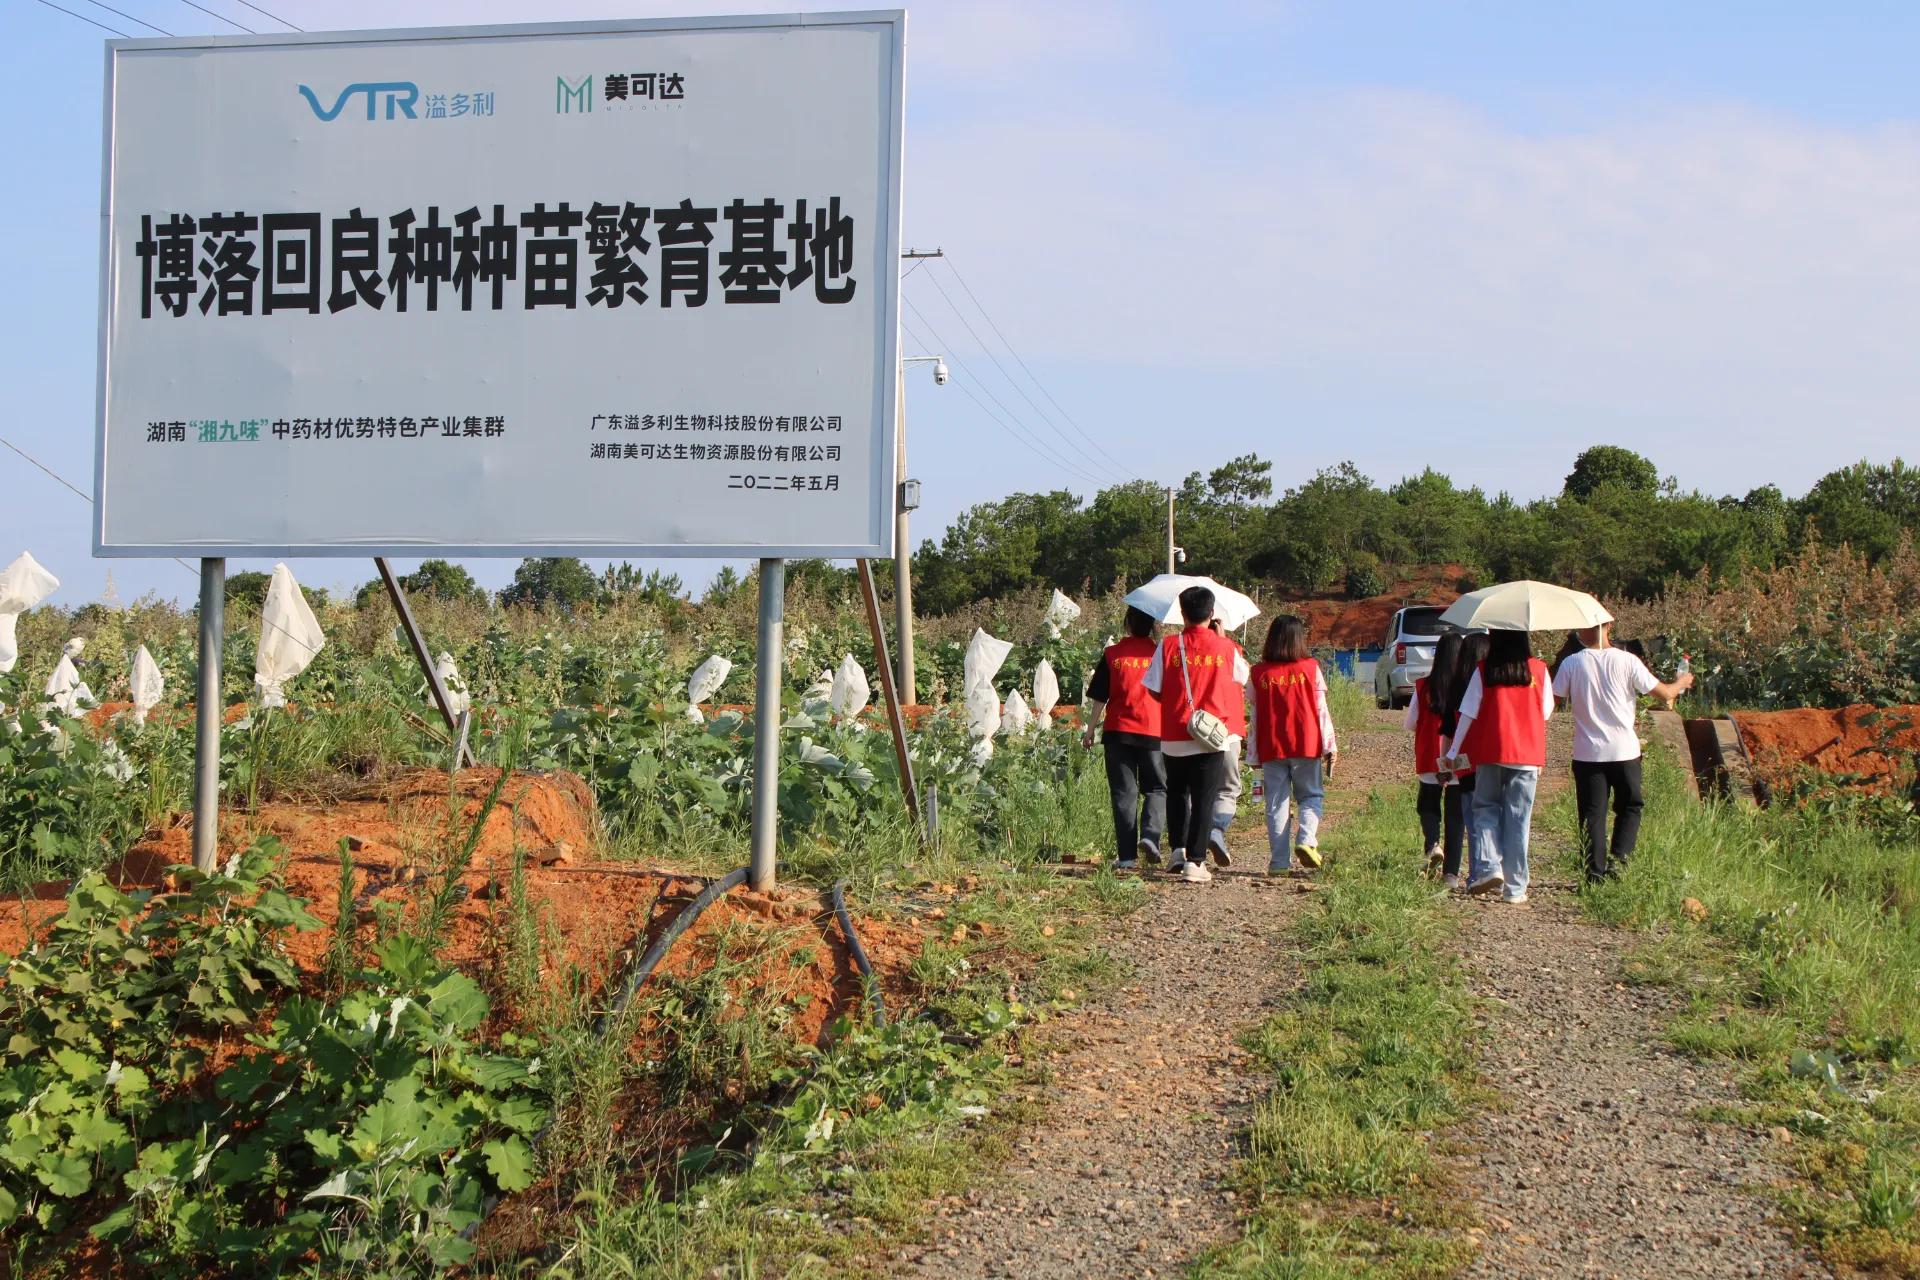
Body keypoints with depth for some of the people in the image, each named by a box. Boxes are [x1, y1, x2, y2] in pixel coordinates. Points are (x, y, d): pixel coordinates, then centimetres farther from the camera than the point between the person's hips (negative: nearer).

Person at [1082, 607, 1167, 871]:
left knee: (1123, 793, 4)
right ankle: (1150, 834, -12)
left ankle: (1128, 856, 1)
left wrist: (1090, 730, 9)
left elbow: (1099, 698, 0)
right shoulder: (1160, 653, -1)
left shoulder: (1112, 654, -1)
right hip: (1153, 731, 0)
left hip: (1118, 731, 0)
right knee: (1156, 788, 13)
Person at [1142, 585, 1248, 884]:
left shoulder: (1168, 646, -5)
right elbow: (1243, 676, 18)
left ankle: (1178, 849, 13)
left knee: (1177, 793, 20)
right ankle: (1195, 861, -4)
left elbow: (1154, 689, -4)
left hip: (1174, 736, 1)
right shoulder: (1225, 647, -2)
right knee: (1204, 800, 1)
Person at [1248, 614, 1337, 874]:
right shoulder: (1311, 668, -2)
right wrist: (1330, 746, 6)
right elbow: (1321, 711, 0)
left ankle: (1279, 861, 3)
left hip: (1271, 748, 1)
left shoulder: (1260, 673, 1)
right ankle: (1306, 839, -12)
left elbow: (1256, 715, 4)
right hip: (1306, 745, -1)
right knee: (1310, 796, 12)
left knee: (1277, 804, 6)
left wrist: (1254, 755, 9)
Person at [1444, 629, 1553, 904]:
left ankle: (1489, 867, -7)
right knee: (1518, 819, 5)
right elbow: (1546, 712, 6)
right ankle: (1514, 889, 6)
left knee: (1485, 809, 14)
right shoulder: (1538, 669, -1)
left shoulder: (1484, 671, -4)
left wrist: (1454, 751, 6)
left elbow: (1468, 714, -3)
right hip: (1527, 754, 1)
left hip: (1490, 752, -1)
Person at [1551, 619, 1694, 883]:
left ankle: (1595, 874, 3)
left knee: (1592, 813, 5)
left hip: (1587, 753, 0)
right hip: (1624, 751, 0)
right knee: (1630, 807, 16)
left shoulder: (1572, 663, -6)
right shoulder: (1626, 661, -6)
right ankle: (1618, 859, -2)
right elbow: (1664, 694, -1)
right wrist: (1682, 683, 20)